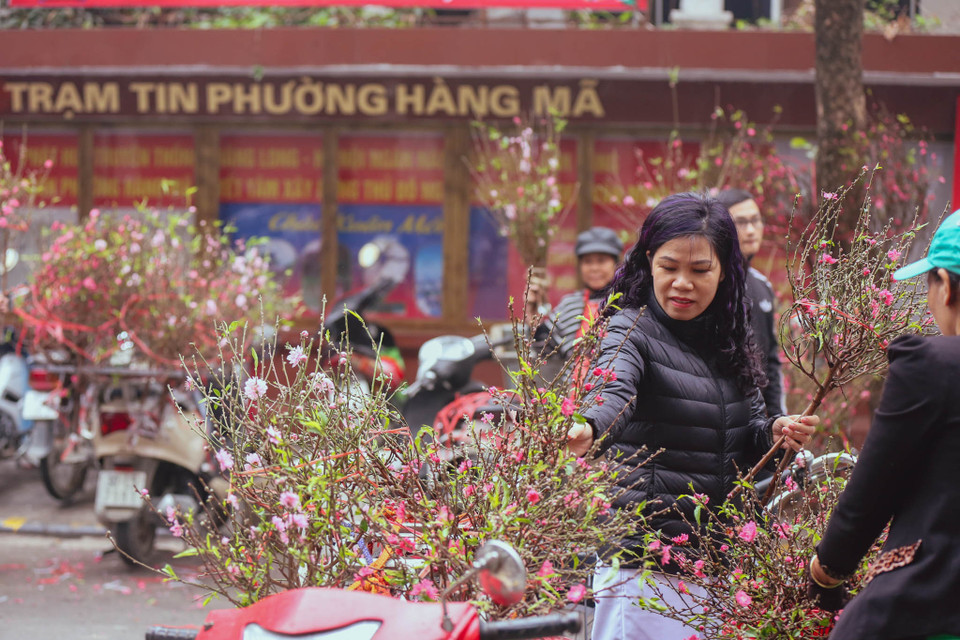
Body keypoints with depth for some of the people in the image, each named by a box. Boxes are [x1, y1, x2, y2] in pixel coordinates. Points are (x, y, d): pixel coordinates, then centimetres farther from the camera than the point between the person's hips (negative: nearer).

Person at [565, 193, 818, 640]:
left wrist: (774, 432, -4)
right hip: (643, 558, -6)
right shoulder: (633, 330, -8)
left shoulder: (729, 343, 10)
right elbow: (614, 393, -29)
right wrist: (588, 430, -51)